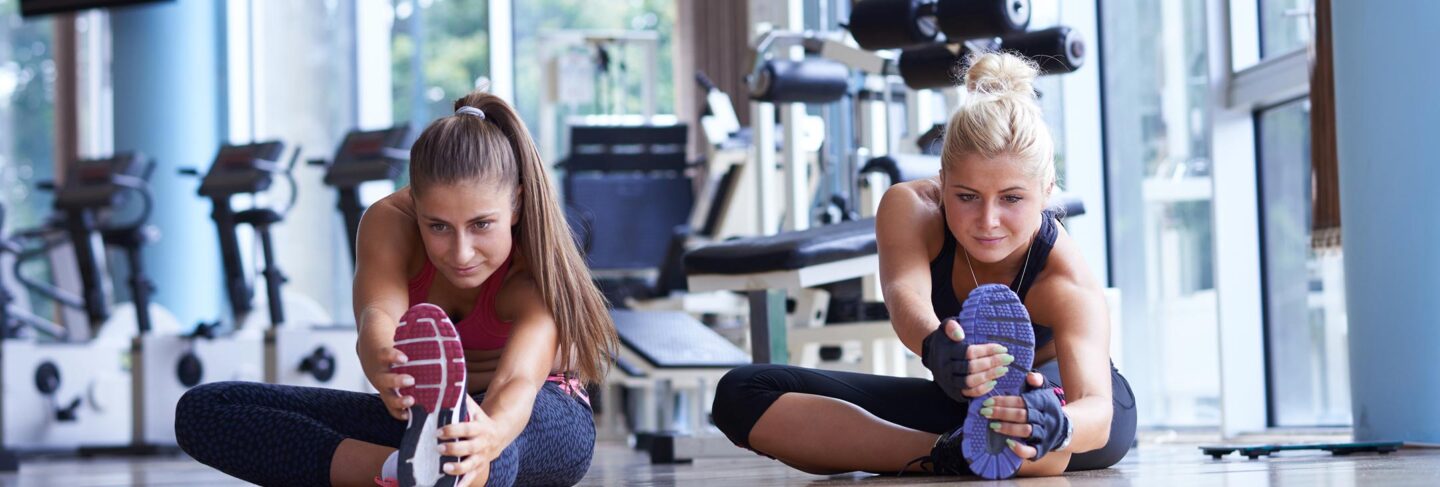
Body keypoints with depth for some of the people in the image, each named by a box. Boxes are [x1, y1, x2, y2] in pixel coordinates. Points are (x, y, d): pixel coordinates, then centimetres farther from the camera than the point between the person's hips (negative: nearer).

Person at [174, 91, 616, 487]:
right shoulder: (389, 223, -20)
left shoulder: (540, 272, -28)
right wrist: (381, 363, -67)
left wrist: (491, 433, -73)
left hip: (546, 426, -4)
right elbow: (377, 316, -40)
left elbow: (518, 380, -48)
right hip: (425, 416, 4)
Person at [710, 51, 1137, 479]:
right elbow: (905, 294, -47)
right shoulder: (909, 208, -25)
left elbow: (1097, 411, -47)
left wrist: (1059, 427, -74)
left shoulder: (1065, 279, -32)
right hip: (959, 404, 5)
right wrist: (934, 347, -73)